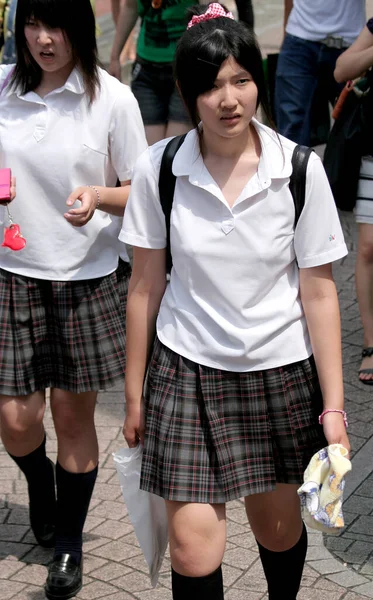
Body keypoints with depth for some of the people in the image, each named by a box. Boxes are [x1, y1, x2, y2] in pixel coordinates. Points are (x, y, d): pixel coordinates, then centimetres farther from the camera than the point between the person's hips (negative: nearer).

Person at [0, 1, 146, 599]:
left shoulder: (112, 98, -8)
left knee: (73, 414, 9)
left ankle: (68, 542, 29)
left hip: (87, 280, -2)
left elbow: (140, 193, -4)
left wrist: (98, 197, -24)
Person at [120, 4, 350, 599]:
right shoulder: (157, 169, -8)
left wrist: (333, 405, -7)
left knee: (277, 528, 16)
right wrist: (134, 394, 5)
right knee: (192, 550, -5)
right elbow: (146, 288, -1)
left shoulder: (300, 170, -10)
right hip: (187, 372, 0)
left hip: (279, 372, 0)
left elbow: (318, 292, -6)